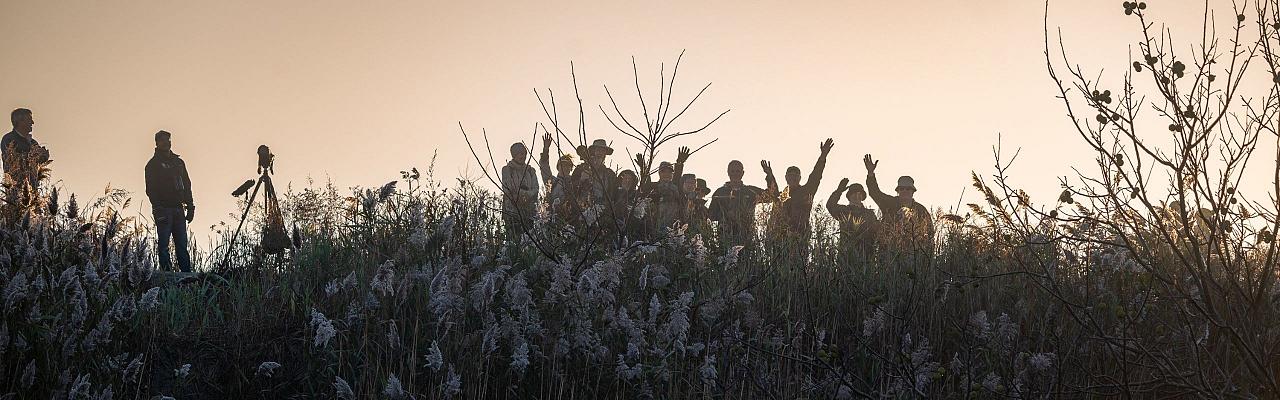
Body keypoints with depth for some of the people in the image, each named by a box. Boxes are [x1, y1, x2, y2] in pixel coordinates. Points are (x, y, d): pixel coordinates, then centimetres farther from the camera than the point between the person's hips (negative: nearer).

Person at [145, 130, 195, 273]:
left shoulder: (178, 162, 17)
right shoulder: (153, 164, 1)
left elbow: (187, 185, 20)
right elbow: (151, 190, -6)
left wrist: (190, 207, 12)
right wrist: (158, 209, -16)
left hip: (178, 209, 5)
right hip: (164, 210, -5)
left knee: (182, 244, 3)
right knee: (163, 244, -3)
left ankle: (187, 273, 2)